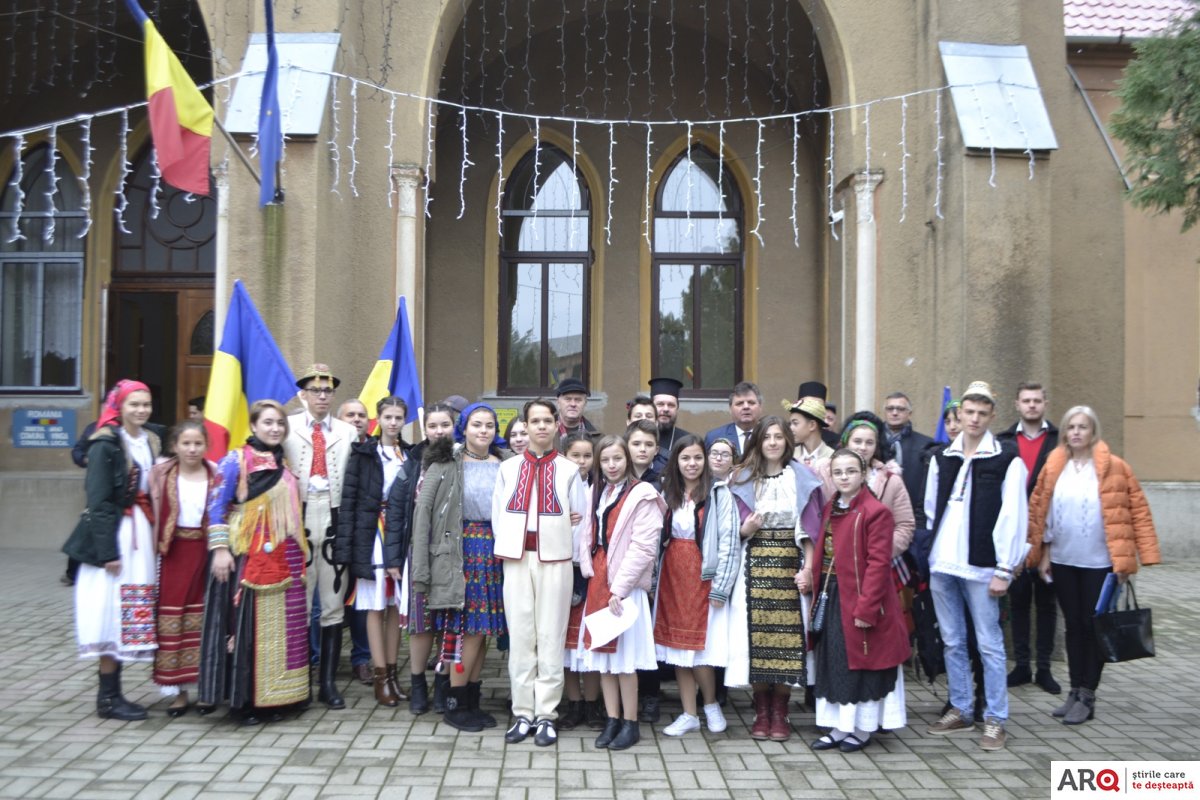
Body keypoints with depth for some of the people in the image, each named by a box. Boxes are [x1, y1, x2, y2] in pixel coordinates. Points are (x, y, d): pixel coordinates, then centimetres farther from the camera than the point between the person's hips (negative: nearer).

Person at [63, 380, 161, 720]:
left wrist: (155, 539, 8)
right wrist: (108, 551, -16)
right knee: (114, 615, -4)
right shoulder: (106, 445, -9)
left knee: (133, 618, 9)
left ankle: (113, 693, 18)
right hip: (114, 537, -7)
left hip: (142, 536, 7)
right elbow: (98, 502, -13)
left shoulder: (150, 442, 12)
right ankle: (108, 698, 6)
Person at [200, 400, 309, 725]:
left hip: (282, 559, 6)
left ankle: (269, 699, 16)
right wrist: (220, 549, -15)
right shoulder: (236, 459, -4)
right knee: (245, 625, -1)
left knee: (278, 626, 7)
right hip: (247, 556, -6)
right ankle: (242, 700, 8)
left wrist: (300, 550, 17)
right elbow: (216, 506, -8)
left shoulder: (284, 464, 13)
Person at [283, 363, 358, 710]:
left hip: (334, 522, 2)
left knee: (334, 604, 5)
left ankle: (328, 682, 13)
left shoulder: (348, 432, 9)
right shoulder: (286, 427, 5)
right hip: (298, 520, -1)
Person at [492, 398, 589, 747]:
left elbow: (580, 519, 4)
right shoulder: (509, 468, 9)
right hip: (516, 558, 2)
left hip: (555, 559, -2)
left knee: (550, 637, 1)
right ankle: (523, 714, 12)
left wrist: (565, 548, -1)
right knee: (519, 636, 4)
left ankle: (546, 715, 9)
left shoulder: (569, 470, 3)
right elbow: (497, 515, 10)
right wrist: (508, 548, 1)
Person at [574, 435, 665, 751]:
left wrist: (619, 588, -16)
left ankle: (630, 724, 8)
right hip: (598, 583, 7)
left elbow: (643, 547, -13)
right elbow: (588, 535, 14)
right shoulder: (598, 493, 15)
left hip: (625, 587, -6)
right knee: (602, 653, 8)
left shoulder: (642, 495, -7)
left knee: (625, 657, -3)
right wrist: (588, 569, -2)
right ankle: (612, 720, 18)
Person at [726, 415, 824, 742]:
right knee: (756, 632, -3)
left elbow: (808, 527, 2)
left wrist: (808, 568, -7)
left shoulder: (801, 478, 7)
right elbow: (735, 529, 9)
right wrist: (747, 527, -13)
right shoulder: (743, 479, 10)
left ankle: (780, 711, 8)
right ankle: (761, 710, 10)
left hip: (789, 563, -1)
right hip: (754, 565, 1)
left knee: (787, 632, -3)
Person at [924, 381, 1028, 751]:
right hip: (942, 564, 5)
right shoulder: (942, 458, 11)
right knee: (952, 642, 12)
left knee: (989, 644, 1)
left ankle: (995, 720, 11)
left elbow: (1012, 517, -8)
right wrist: (929, 554, 8)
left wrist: (1004, 569, -11)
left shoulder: (1007, 460, -4)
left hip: (981, 567, -5)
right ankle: (961, 710, 24)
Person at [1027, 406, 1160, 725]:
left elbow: (1137, 510, -7)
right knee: (1073, 626, 12)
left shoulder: (1114, 468, -7)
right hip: (1063, 561, 3)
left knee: (1094, 627, 4)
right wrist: (1044, 553, 4)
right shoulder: (1054, 467, 3)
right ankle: (1075, 691, 21)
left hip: (1099, 563, -3)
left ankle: (1087, 696, 13)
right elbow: (1040, 511, 7)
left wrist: (1126, 558, -11)